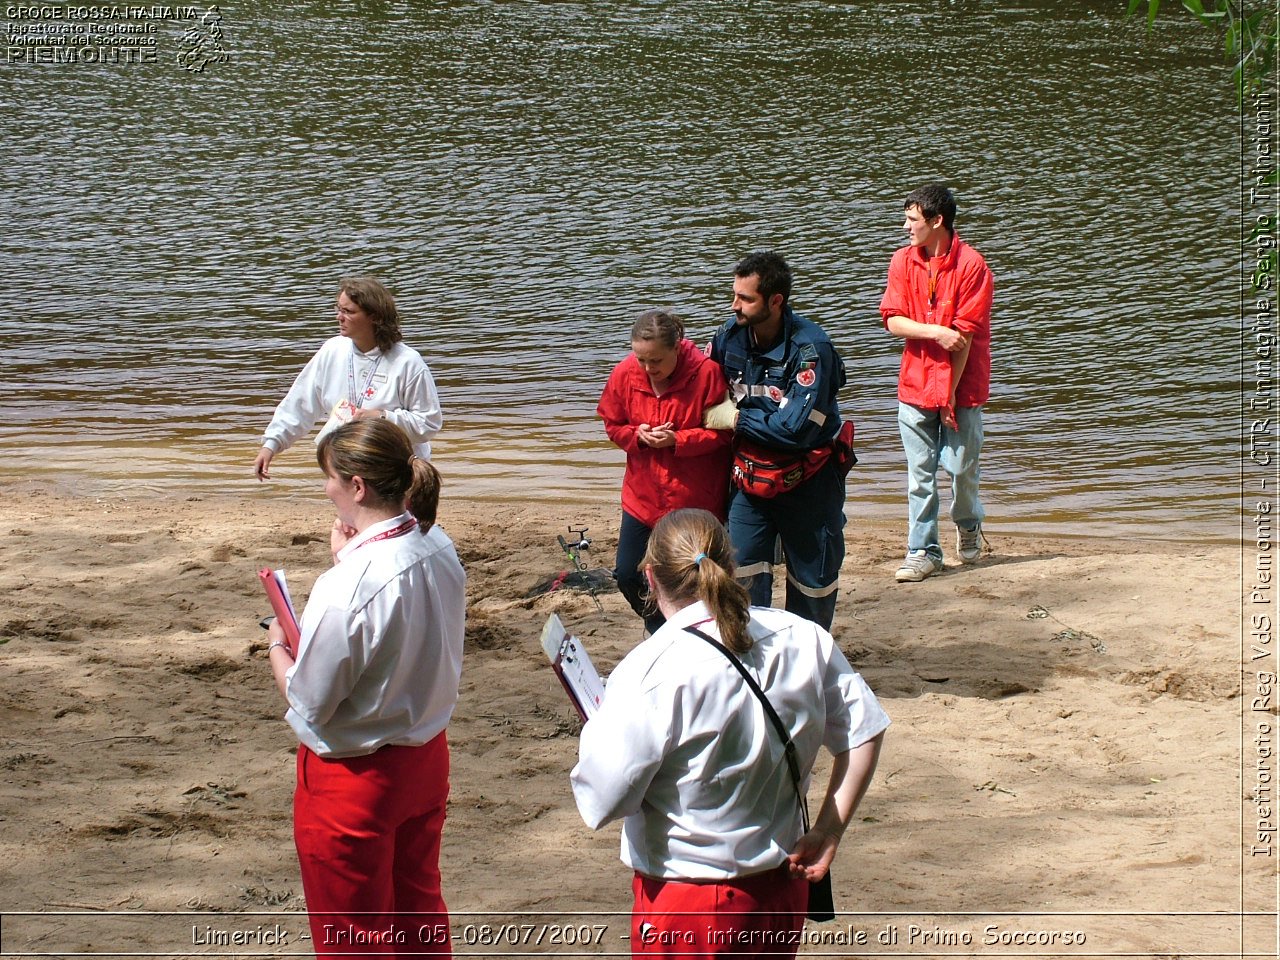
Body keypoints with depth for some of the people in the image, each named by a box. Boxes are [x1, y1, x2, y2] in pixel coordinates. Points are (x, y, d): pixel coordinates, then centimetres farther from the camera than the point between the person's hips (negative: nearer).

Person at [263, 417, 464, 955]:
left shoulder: (347, 587, -29)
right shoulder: (439, 550, -6)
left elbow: (308, 703, -20)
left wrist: (277, 648, -1)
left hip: (355, 778, -7)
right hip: (426, 759, 8)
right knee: (418, 911, 26)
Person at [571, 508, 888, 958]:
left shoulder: (650, 673, -20)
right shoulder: (803, 639, -3)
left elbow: (601, 803, -19)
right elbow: (865, 731, 4)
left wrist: (595, 731, 0)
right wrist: (828, 829, 8)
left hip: (686, 907, -5)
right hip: (783, 887, 6)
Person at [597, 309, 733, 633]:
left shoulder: (706, 372, -19)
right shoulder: (625, 374, -8)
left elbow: (723, 432, -12)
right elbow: (613, 425, 5)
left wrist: (676, 440, -24)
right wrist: (638, 435, -16)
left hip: (696, 500, -4)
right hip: (643, 497, 4)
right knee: (627, 576, 9)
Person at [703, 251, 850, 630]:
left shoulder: (810, 349, -23)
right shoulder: (731, 335, -5)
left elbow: (797, 429, -27)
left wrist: (737, 420, -17)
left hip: (808, 478, -4)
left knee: (812, 577, 9)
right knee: (742, 570, -4)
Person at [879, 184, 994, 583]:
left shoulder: (970, 265, -11)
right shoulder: (903, 261, 2)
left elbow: (965, 334, -12)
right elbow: (893, 322, -4)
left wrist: (951, 392, -11)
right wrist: (938, 332, -20)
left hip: (961, 386, -3)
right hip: (916, 385, 3)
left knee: (961, 466, 4)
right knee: (920, 473, 1)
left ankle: (968, 525, 32)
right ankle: (923, 551, 8)